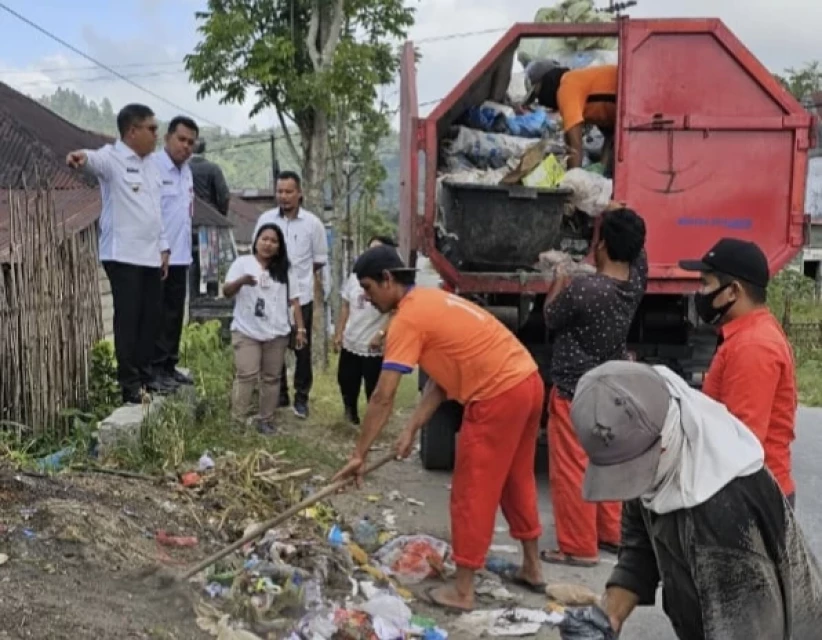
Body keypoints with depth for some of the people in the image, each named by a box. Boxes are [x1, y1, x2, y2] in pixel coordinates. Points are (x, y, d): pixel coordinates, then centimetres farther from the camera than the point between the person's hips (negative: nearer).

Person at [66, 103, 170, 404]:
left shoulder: (151, 164, 15)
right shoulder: (113, 157, -8)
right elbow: (97, 158, -32)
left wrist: (163, 247, 17)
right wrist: (83, 156, -56)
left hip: (150, 255, 7)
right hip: (123, 255, -7)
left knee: (150, 317, 11)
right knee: (127, 319, -2)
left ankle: (145, 373, 23)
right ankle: (129, 382, 5)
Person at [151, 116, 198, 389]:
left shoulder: (186, 171, 14)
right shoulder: (153, 167, -12)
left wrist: (185, 244, 16)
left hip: (180, 255, 8)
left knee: (175, 313, 13)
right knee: (157, 314, -1)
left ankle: (170, 364, 22)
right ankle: (155, 367, 7)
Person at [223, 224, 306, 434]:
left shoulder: (285, 270, 10)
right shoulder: (242, 263, 3)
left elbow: (294, 301, 9)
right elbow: (226, 291, -6)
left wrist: (300, 329, 2)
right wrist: (241, 281, -27)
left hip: (277, 333, 3)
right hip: (246, 332, -3)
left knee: (272, 377, 7)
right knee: (246, 375, -9)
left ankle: (266, 420, 16)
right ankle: (238, 420, -4)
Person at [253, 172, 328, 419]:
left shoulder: (312, 223, -3)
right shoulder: (265, 219, 0)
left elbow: (320, 258, 5)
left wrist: (299, 275, 4)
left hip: (301, 296, -1)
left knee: (302, 348, 5)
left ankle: (301, 397, 16)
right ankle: (279, 393, 23)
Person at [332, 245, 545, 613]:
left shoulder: (407, 318, -11)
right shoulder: (431, 301, 17)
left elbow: (383, 397, -12)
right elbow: (440, 379, 14)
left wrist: (359, 454, -6)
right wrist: (412, 430, 8)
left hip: (498, 396, -10)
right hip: (527, 382, 10)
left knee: (472, 493, 2)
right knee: (516, 480, 23)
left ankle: (462, 592, 12)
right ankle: (532, 568, 37)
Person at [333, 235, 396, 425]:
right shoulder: (355, 277, 7)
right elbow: (345, 306, 12)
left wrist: (381, 335, -24)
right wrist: (338, 333, 8)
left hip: (375, 347, -6)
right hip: (350, 343, 6)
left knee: (374, 389, 2)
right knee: (346, 381, 17)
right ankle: (351, 413, 39)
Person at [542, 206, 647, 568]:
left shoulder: (582, 290, -26)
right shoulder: (637, 277, -7)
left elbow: (550, 319, -8)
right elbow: (636, 245, 15)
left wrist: (560, 280, 3)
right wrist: (615, 215, 12)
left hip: (575, 393, -7)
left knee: (571, 471, 4)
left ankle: (579, 547, 12)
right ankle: (612, 534, 31)